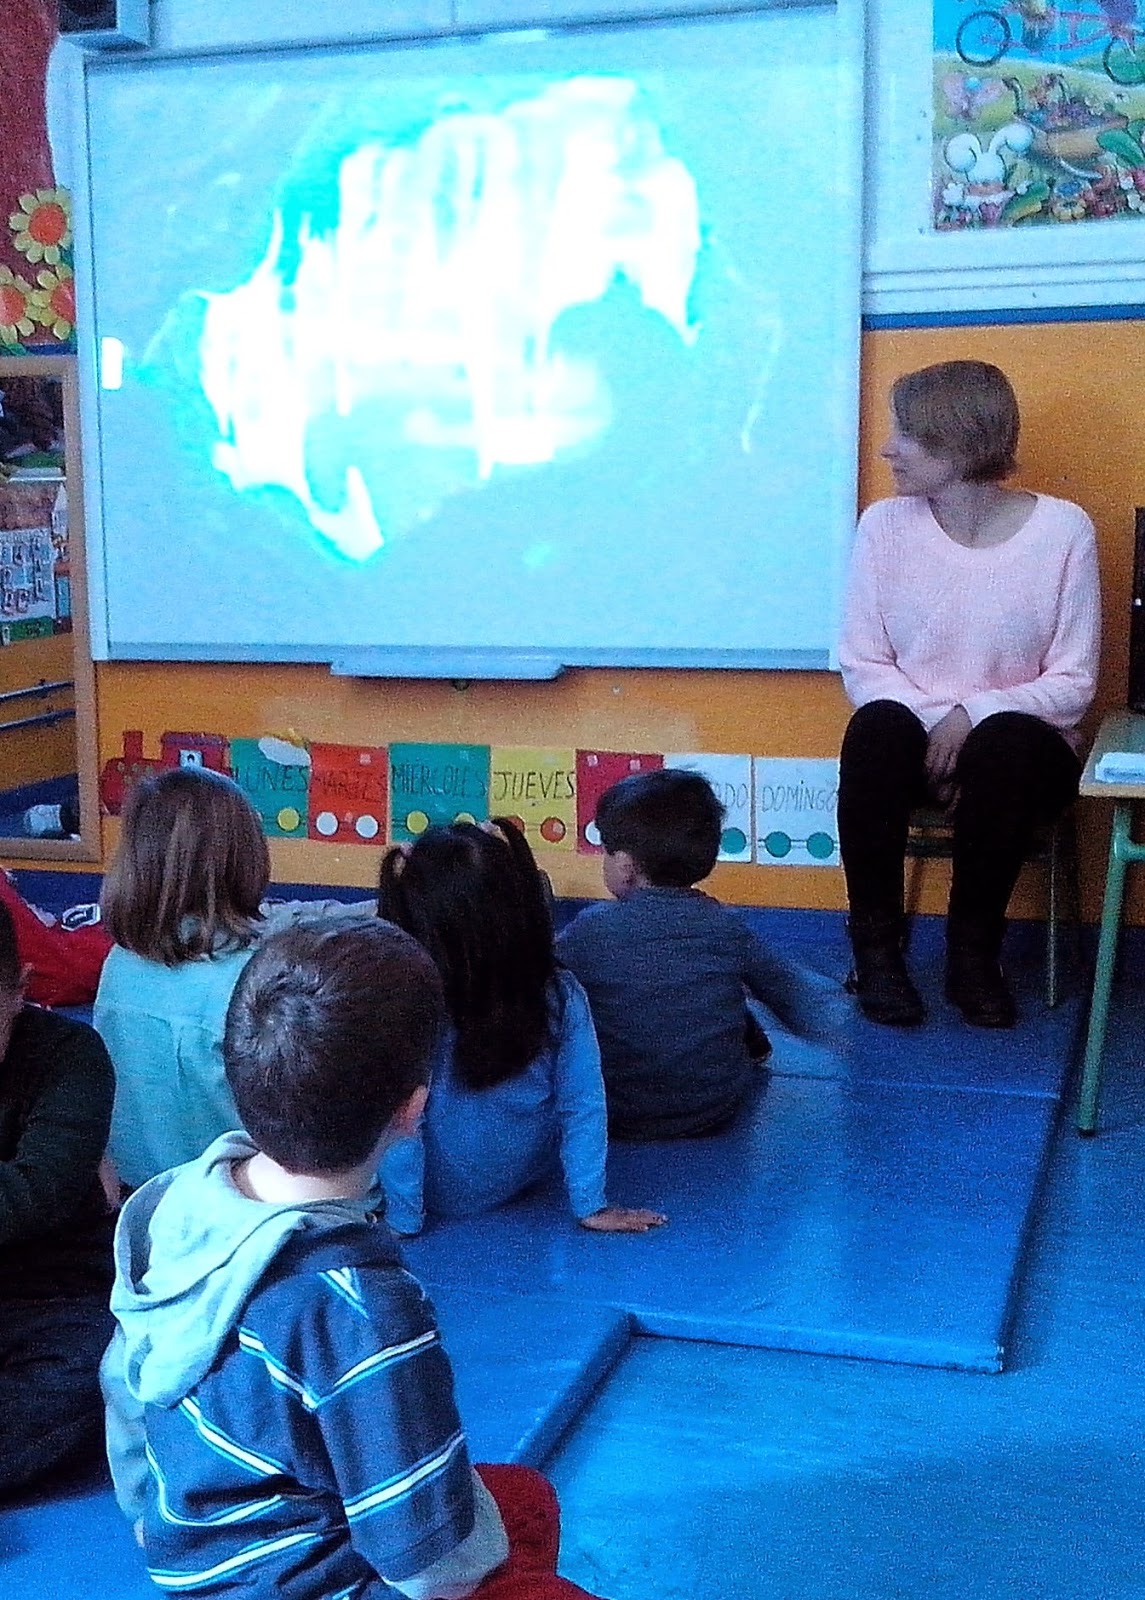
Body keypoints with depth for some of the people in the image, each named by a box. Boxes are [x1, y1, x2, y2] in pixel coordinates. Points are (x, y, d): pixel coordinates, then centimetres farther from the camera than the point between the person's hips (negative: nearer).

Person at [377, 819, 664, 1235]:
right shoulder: (562, 998, -21)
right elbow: (584, 1109, -14)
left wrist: (402, 1218, -10)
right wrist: (591, 1206, -4)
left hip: (440, 1196, -3)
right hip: (525, 1179, 3)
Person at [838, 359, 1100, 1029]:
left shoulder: (1062, 529, -8)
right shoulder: (885, 524, -2)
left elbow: (1073, 683, -7)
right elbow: (863, 666, -2)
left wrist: (973, 715, -22)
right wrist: (936, 724, -19)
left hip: (1020, 740, -1)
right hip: (915, 737, 1)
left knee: (1004, 744, -35)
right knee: (877, 726, -33)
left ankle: (974, 951, -15)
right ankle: (877, 946, -18)